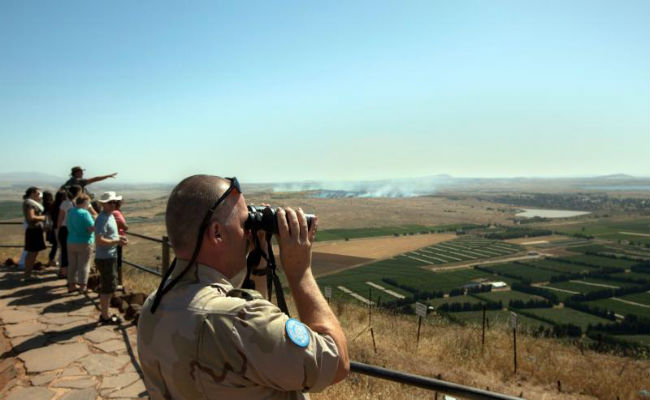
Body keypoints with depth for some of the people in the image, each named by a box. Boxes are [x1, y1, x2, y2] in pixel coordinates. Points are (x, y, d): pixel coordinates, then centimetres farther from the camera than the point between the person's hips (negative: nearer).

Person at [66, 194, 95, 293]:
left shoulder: (70, 212, 6)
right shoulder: (85, 213, -17)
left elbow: (70, 227, 17)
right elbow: (92, 228, -20)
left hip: (71, 242, 7)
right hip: (84, 243, -7)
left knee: (72, 264, 14)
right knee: (83, 265, 2)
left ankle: (72, 285, 22)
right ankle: (82, 287, 5)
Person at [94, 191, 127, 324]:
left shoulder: (110, 216, 11)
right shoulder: (102, 219, -19)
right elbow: (99, 240, -27)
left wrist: (118, 238, 7)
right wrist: (117, 242, -20)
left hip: (111, 257, 10)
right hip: (105, 258, -10)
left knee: (108, 287, 18)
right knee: (108, 288, -1)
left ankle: (105, 314, 29)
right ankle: (105, 317, 10)